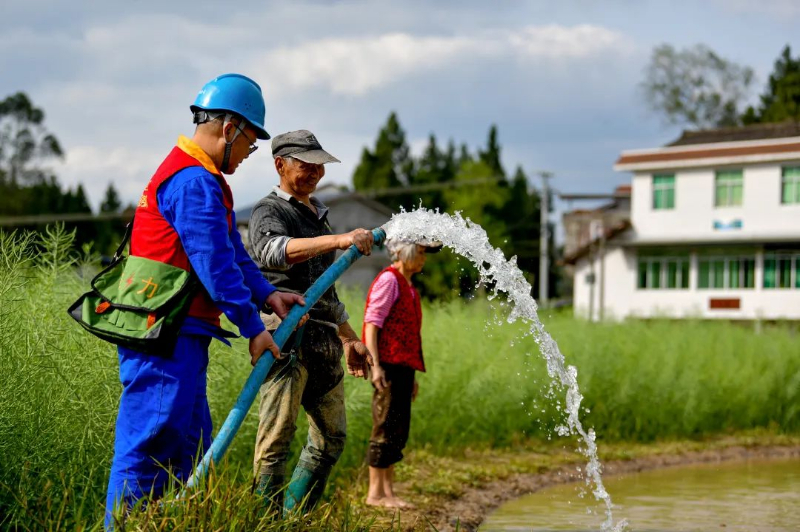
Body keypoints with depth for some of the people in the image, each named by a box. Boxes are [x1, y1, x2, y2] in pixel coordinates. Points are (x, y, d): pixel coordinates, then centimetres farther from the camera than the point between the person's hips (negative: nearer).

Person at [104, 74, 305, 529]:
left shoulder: (206, 180, 20)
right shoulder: (193, 182, -16)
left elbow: (233, 253, 21)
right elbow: (215, 265, -19)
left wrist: (267, 294, 7)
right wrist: (253, 328, -14)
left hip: (183, 336, 11)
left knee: (190, 447, 15)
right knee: (150, 444, -10)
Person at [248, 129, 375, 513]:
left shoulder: (318, 215, 26)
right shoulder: (270, 211, -1)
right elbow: (271, 252, -25)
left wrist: (350, 339, 29)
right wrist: (340, 240, -32)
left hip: (323, 341, 8)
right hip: (286, 337, -8)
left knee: (331, 439, 10)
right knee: (277, 438, -11)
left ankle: (294, 518, 17)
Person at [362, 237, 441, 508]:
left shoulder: (407, 286, 20)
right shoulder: (388, 280, -8)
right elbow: (372, 323, -14)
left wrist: (411, 374, 22)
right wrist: (375, 365, -22)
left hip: (403, 366, 9)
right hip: (388, 364, -9)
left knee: (399, 430, 10)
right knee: (386, 427, -7)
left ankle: (388, 491, 15)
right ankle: (375, 493, -2)